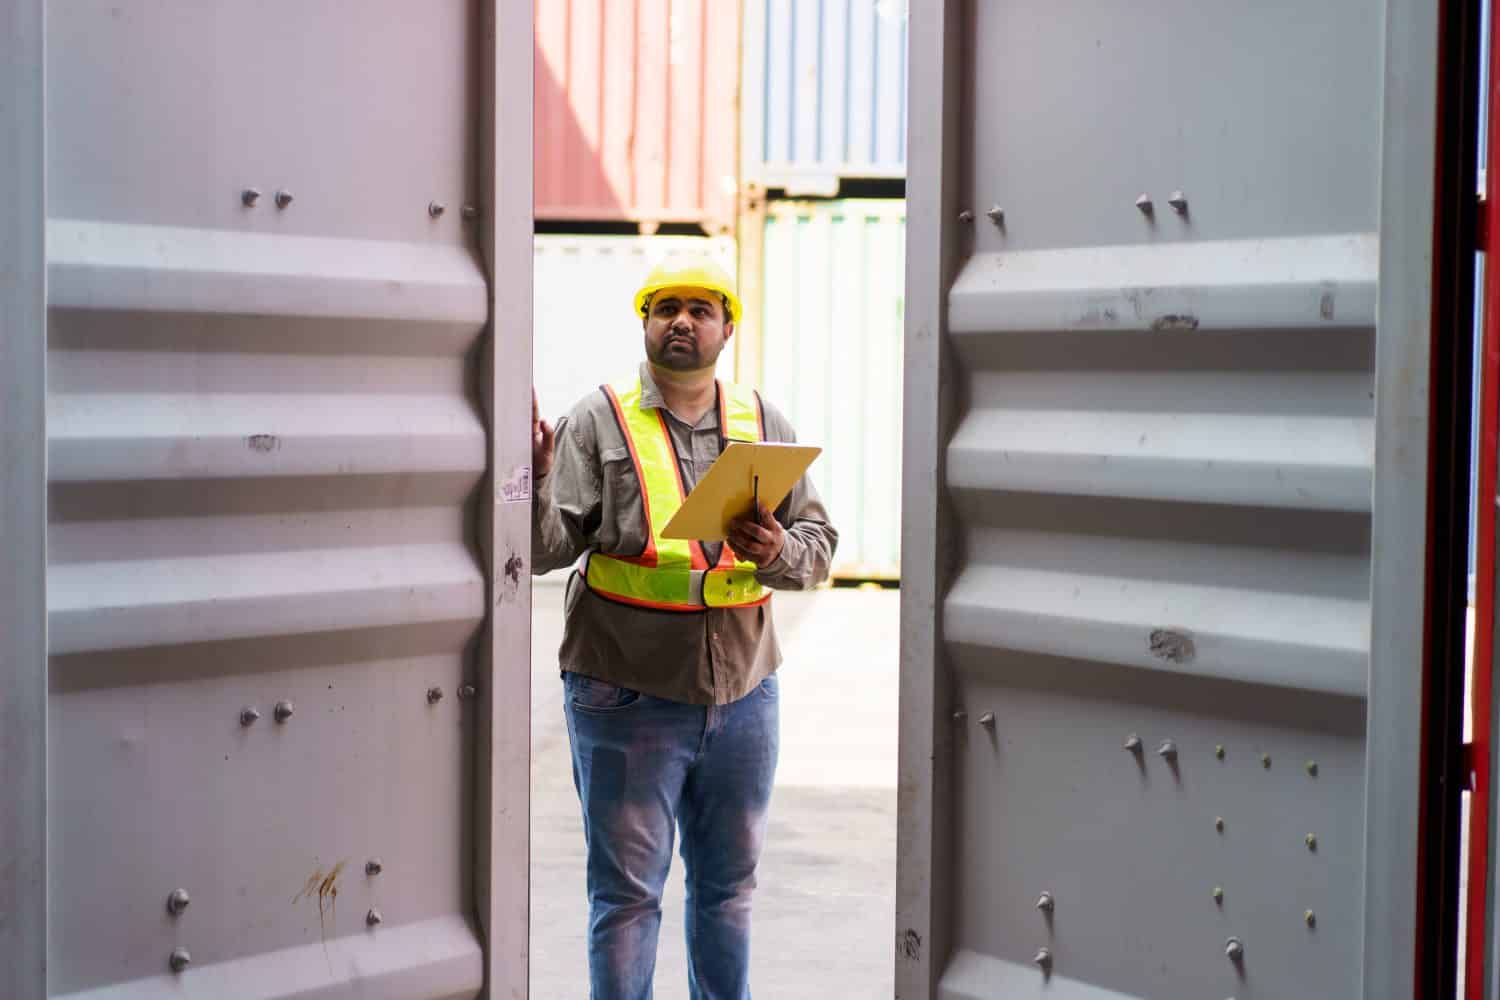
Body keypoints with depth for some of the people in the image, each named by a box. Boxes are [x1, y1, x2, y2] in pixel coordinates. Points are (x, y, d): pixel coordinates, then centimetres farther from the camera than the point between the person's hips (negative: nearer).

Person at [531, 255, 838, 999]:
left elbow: (820, 544, 8)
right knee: (627, 890, 4)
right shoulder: (598, 421, -3)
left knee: (729, 882, 17)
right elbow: (547, 549, -9)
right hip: (627, 697, -4)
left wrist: (781, 552, -14)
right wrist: (538, 479, -27)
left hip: (743, 693, 4)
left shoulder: (764, 424, 9)